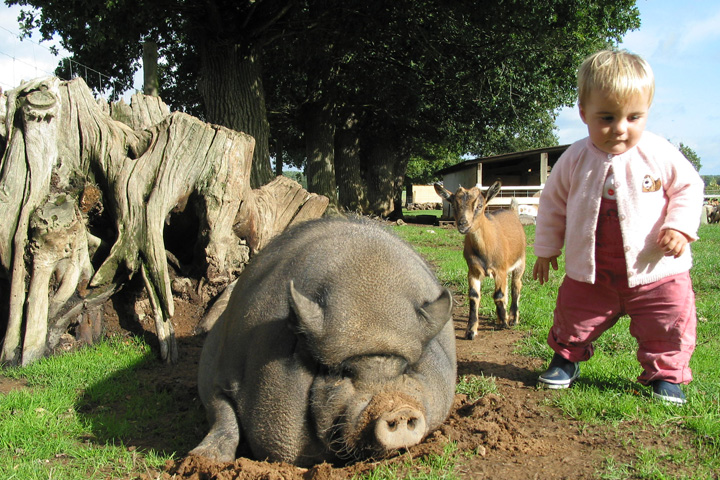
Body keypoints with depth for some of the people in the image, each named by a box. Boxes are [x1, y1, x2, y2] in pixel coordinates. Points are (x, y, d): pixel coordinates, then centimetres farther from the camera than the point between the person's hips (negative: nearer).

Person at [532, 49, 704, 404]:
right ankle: (566, 359, 37)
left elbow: (688, 187, 3)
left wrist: (680, 227, -13)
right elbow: (552, 202, 6)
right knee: (573, 318, 12)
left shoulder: (660, 155, -9)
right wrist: (546, 249, 8)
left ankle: (665, 374, 26)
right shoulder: (575, 160, -6)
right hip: (590, 272, 1)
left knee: (669, 324, 3)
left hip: (655, 270, -1)